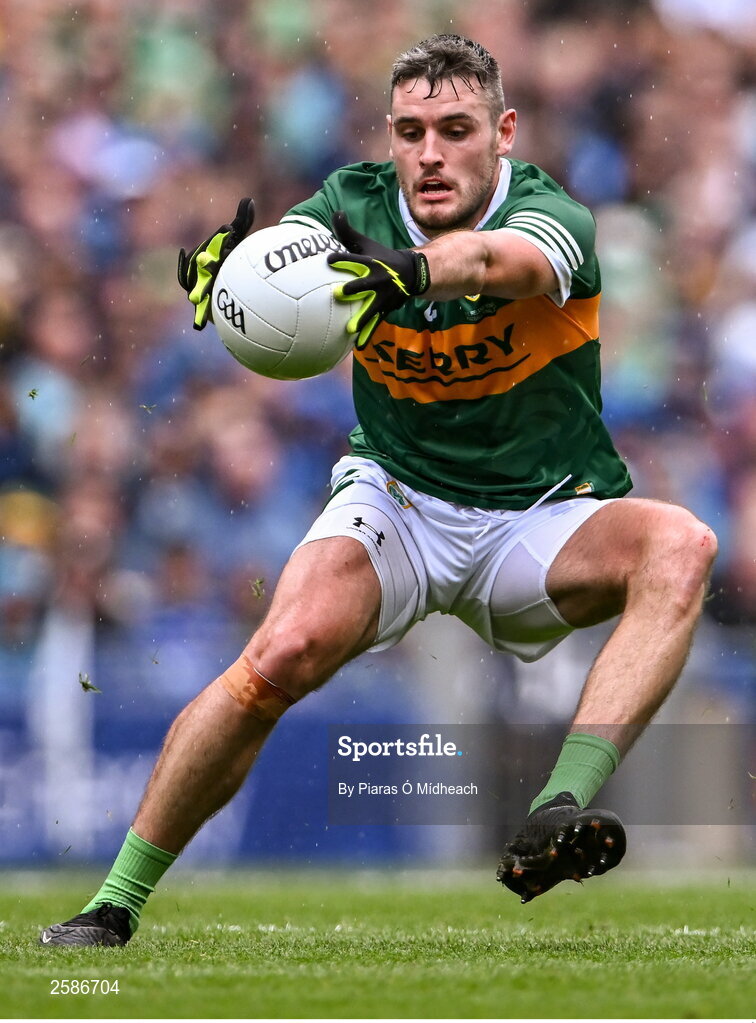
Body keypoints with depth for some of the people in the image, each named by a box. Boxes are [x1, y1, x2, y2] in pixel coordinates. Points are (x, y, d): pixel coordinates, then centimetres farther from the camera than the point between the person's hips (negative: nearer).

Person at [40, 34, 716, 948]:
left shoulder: (552, 215, -17)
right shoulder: (359, 203, -5)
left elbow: (505, 258, -41)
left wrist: (409, 270, -63)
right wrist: (228, 261, -50)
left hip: (540, 523, -1)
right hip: (396, 501, 1)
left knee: (679, 545, -31)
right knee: (288, 648, -26)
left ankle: (558, 811, -46)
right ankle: (113, 906, -14)